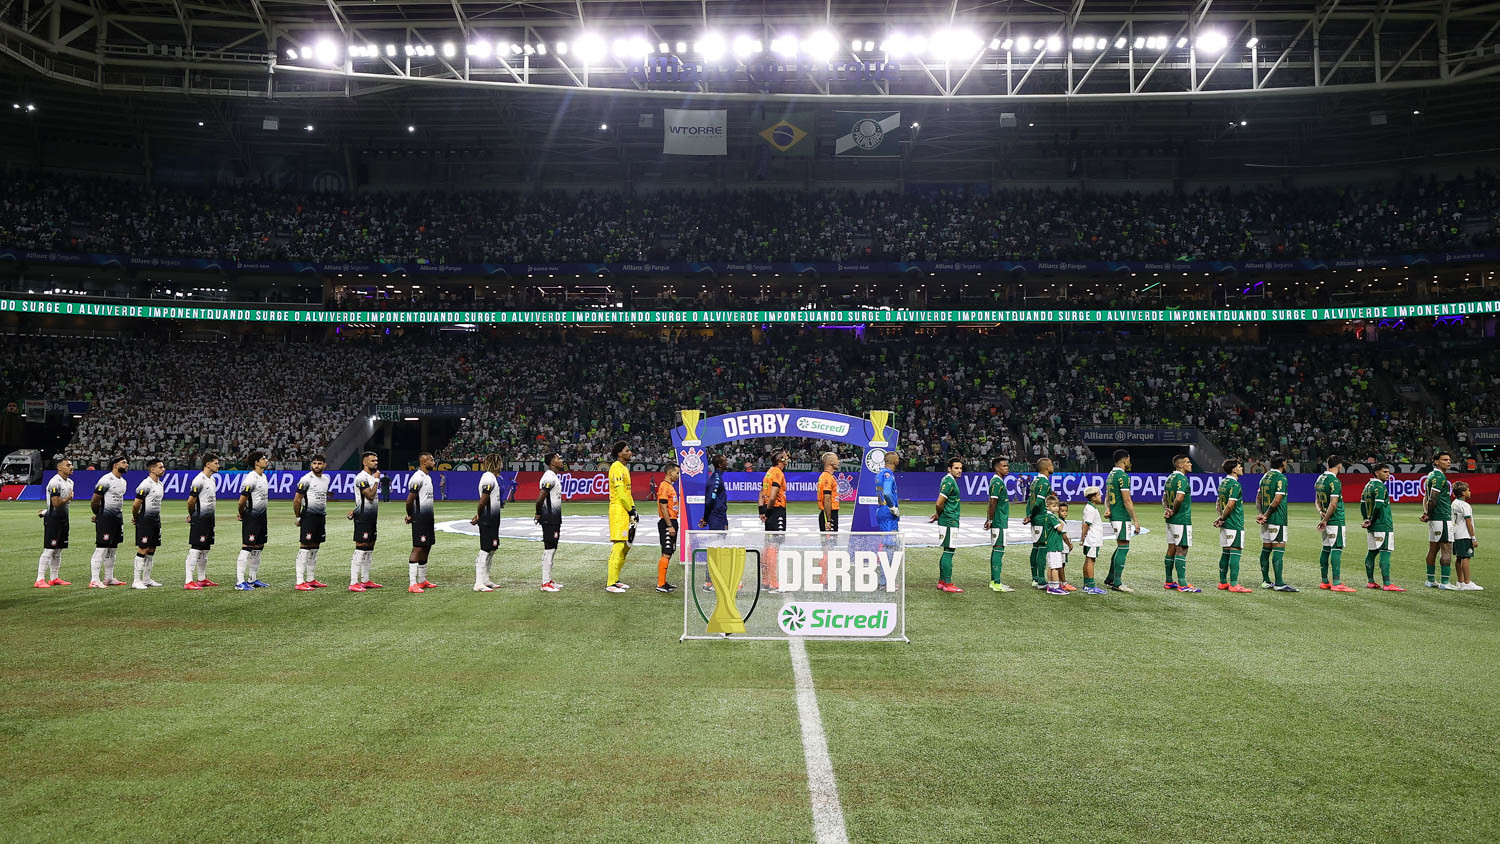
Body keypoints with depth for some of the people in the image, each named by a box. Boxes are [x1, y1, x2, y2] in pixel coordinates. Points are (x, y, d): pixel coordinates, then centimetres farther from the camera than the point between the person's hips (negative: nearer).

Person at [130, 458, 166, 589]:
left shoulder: (160, 485, 13)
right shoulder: (145, 485, -16)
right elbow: (136, 505, -13)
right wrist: (135, 519, 0)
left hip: (156, 520, 9)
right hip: (145, 521, -9)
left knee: (152, 550, 11)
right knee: (143, 550, -6)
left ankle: (146, 579, 19)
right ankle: (136, 581, -1)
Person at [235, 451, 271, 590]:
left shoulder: (264, 476, 13)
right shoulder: (251, 479, -17)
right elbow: (242, 500, -17)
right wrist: (241, 514, -3)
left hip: (261, 516, 9)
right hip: (251, 517, -9)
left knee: (258, 547, 13)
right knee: (247, 548, -9)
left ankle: (252, 579, 22)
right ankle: (240, 581, -8)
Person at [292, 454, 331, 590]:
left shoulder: (326, 479, 13)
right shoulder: (306, 479, -11)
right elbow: (296, 500, -9)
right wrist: (297, 517, -5)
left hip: (321, 516, 8)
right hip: (308, 516, -8)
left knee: (314, 548, 12)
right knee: (305, 547, -8)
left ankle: (311, 579, 19)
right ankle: (300, 582, -9)